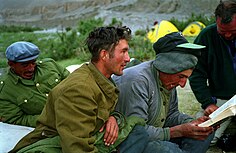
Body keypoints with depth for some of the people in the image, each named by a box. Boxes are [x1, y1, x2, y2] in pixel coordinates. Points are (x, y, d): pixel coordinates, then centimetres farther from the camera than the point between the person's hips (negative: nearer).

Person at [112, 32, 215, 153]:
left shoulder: (169, 80, 2)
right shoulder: (137, 81, -26)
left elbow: (171, 114, 13)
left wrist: (192, 122, -7)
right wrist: (179, 131, -27)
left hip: (155, 135, 9)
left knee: (205, 133, 0)